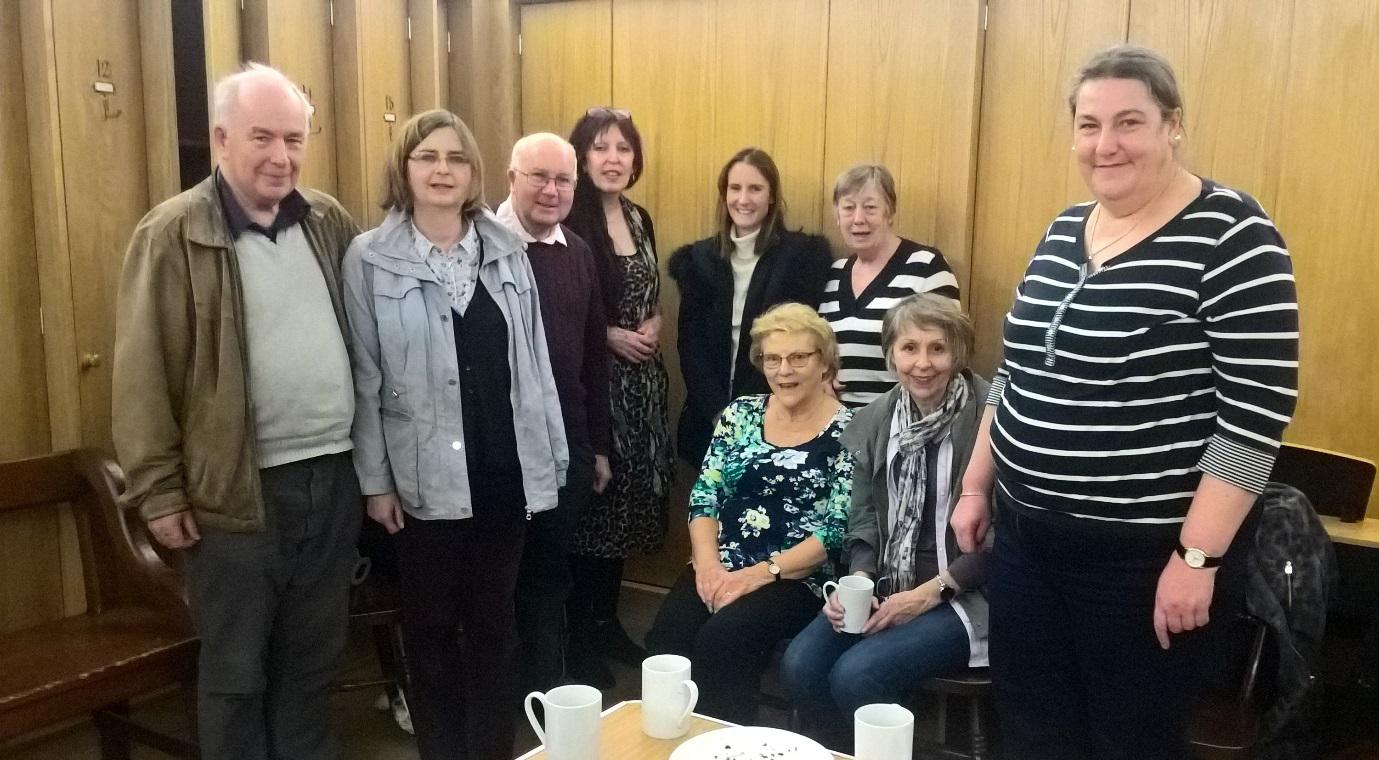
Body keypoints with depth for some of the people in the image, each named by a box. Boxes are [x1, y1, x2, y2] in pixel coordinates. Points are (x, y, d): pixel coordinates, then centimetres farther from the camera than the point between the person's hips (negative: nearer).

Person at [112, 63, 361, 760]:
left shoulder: (328, 221, 6)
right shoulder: (173, 234, -8)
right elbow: (142, 373, -8)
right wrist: (158, 490, -9)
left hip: (335, 475, 4)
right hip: (237, 490, -4)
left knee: (312, 659, 18)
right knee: (235, 671, 10)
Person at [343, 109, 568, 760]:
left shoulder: (507, 249, 4)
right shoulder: (370, 258, -4)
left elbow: (532, 361, 6)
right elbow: (364, 377, -4)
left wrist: (550, 456, 5)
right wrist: (376, 480, -5)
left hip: (505, 470, 3)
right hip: (425, 475, -2)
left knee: (495, 621, 14)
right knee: (431, 627, 11)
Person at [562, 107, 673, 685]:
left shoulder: (641, 220, 11)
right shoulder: (568, 223, -11)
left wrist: (652, 326, 0)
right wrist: (610, 336, -15)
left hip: (641, 381, 7)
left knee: (628, 498, 12)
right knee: (589, 503, -1)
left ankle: (608, 621, 27)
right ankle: (579, 636, 13)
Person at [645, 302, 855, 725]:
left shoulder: (846, 433, -4)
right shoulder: (740, 414, 10)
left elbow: (836, 532, -10)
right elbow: (704, 498, 7)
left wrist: (761, 573, -17)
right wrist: (708, 565, -10)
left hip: (796, 578, -4)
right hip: (721, 569, 4)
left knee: (720, 639, -29)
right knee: (666, 638, -22)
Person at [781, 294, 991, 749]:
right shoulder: (875, 419, 5)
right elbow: (863, 516, 10)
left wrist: (930, 592, -16)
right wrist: (860, 580, -7)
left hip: (963, 595, -6)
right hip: (887, 588, 6)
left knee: (855, 675, -23)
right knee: (800, 666, -12)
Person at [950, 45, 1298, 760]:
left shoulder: (1229, 234, -13)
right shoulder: (1063, 231, 8)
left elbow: (1256, 408, -17)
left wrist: (1198, 556, -18)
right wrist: (977, 484, 15)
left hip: (1144, 557, -6)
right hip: (1026, 539, 7)